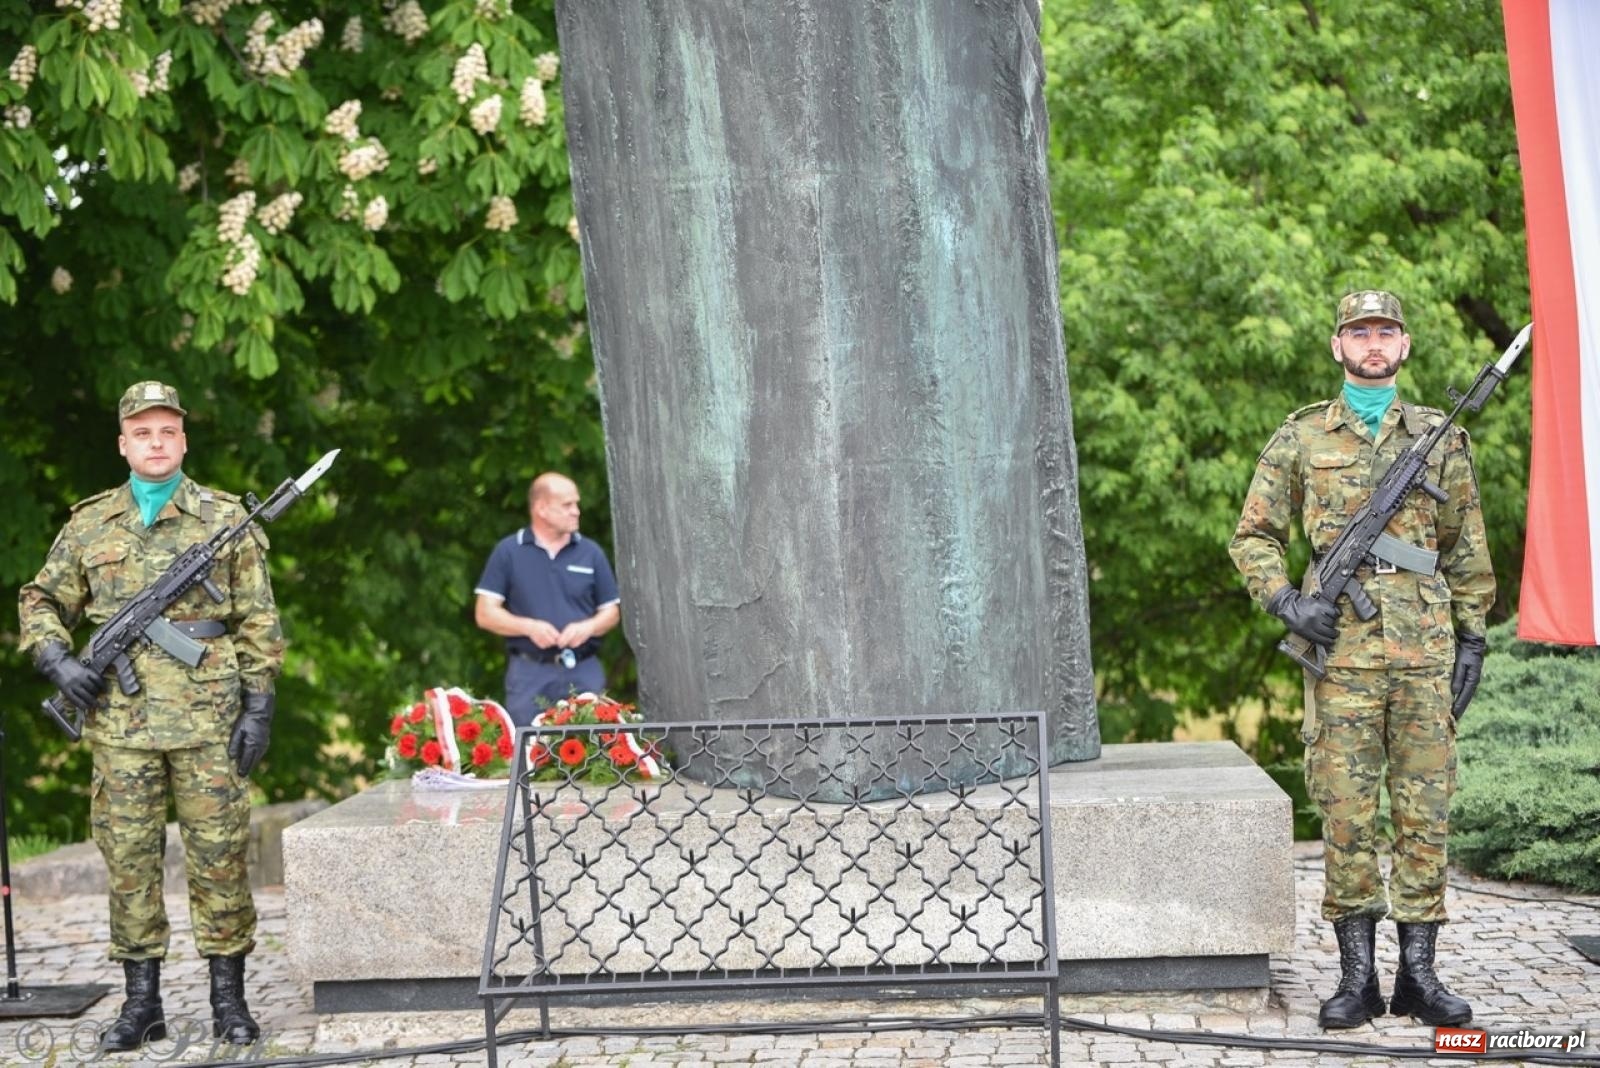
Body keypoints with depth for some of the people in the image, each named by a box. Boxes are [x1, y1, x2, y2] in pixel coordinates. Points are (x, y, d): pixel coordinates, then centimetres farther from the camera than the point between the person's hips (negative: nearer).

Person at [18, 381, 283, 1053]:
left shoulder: (225, 519, 5)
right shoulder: (90, 525, 10)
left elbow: (258, 624, 4)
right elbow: (40, 603, 18)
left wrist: (258, 707, -3)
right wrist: (57, 660, -1)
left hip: (208, 719, -2)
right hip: (120, 723, 2)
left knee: (218, 856, 0)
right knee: (129, 859, 5)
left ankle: (228, 997, 9)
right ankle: (141, 1002, 13)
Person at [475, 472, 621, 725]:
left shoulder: (591, 553, 9)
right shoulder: (508, 552, 4)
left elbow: (611, 611, 13)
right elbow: (485, 613, 2)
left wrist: (587, 627, -8)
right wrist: (529, 626, -13)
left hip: (584, 674, 2)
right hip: (530, 673, -2)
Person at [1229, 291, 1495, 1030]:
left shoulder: (1440, 437, 11)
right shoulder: (1301, 437, 8)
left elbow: (1467, 549, 13)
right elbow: (1253, 536, 9)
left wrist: (1471, 639, 7)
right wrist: (1286, 602, -7)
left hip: (1425, 645, 1)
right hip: (1342, 646, -1)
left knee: (1424, 810, 2)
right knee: (1345, 811, -1)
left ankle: (1418, 974, 9)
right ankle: (1357, 975, 6)